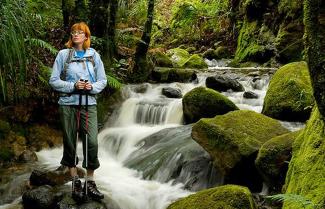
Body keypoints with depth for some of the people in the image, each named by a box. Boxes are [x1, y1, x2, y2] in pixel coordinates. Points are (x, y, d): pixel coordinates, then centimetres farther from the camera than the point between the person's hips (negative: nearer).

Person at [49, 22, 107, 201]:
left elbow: (102, 80, 10)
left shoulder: (94, 55, 7)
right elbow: (54, 80, 0)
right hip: (68, 104, -1)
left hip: (89, 105, 1)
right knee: (70, 143, 5)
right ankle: (75, 183, 18)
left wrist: (92, 87, -11)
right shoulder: (63, 54, 2)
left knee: (92, 143, -8)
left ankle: (90, 183, 5)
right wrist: (73, 86, -14)